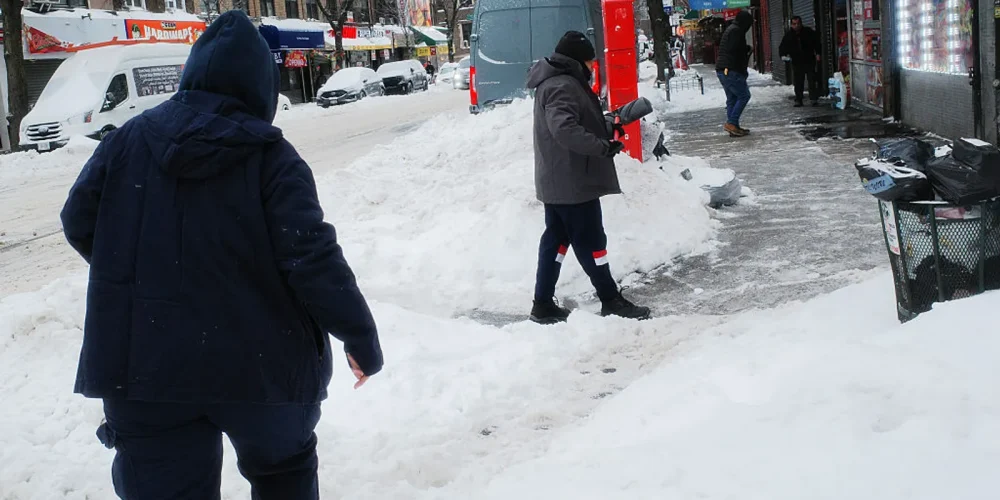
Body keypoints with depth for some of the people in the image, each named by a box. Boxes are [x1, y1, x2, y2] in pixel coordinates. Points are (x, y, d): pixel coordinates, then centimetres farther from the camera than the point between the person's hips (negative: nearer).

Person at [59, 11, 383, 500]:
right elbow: (311, 256, -16)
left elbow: (80, 224, 6)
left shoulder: (128, 140, 0)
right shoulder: (269, 157, -11)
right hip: (259, 362, -2)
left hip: (143, 364, 2)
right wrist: (359, 333, -6)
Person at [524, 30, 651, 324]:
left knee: (556, 238, 12)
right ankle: (611, 301, 8)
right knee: (590, 240, -1)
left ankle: (543, 304, 15)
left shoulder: (556, 81, 16)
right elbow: (565, 128, -33)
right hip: (572, 181, -11)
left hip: (556, 180, 11)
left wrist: (607, 127, 14)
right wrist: (603, 146, -31)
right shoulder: (563, 86, -19)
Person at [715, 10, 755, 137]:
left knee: (732, 98, 11)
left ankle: (733, 127, 12)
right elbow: (734, 51, -18)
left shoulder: (730, 29, 22)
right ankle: (731, 123, -12)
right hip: (731, 71, -11)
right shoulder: (736, 31, -11)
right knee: (744, 95, -7)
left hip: (722, 70, 11)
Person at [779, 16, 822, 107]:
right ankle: (798, 100, 8)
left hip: (809, 61, -1)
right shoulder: (789, 35, 2)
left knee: (812, 80, -3)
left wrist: (818, 53, 0)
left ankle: (814, 98, -1)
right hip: (796, 62, 1)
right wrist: (783, 54, -14)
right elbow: (782, 47, 6)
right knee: (798, 82, 2)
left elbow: (817, 42, 9)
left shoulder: (808, 32, 0)